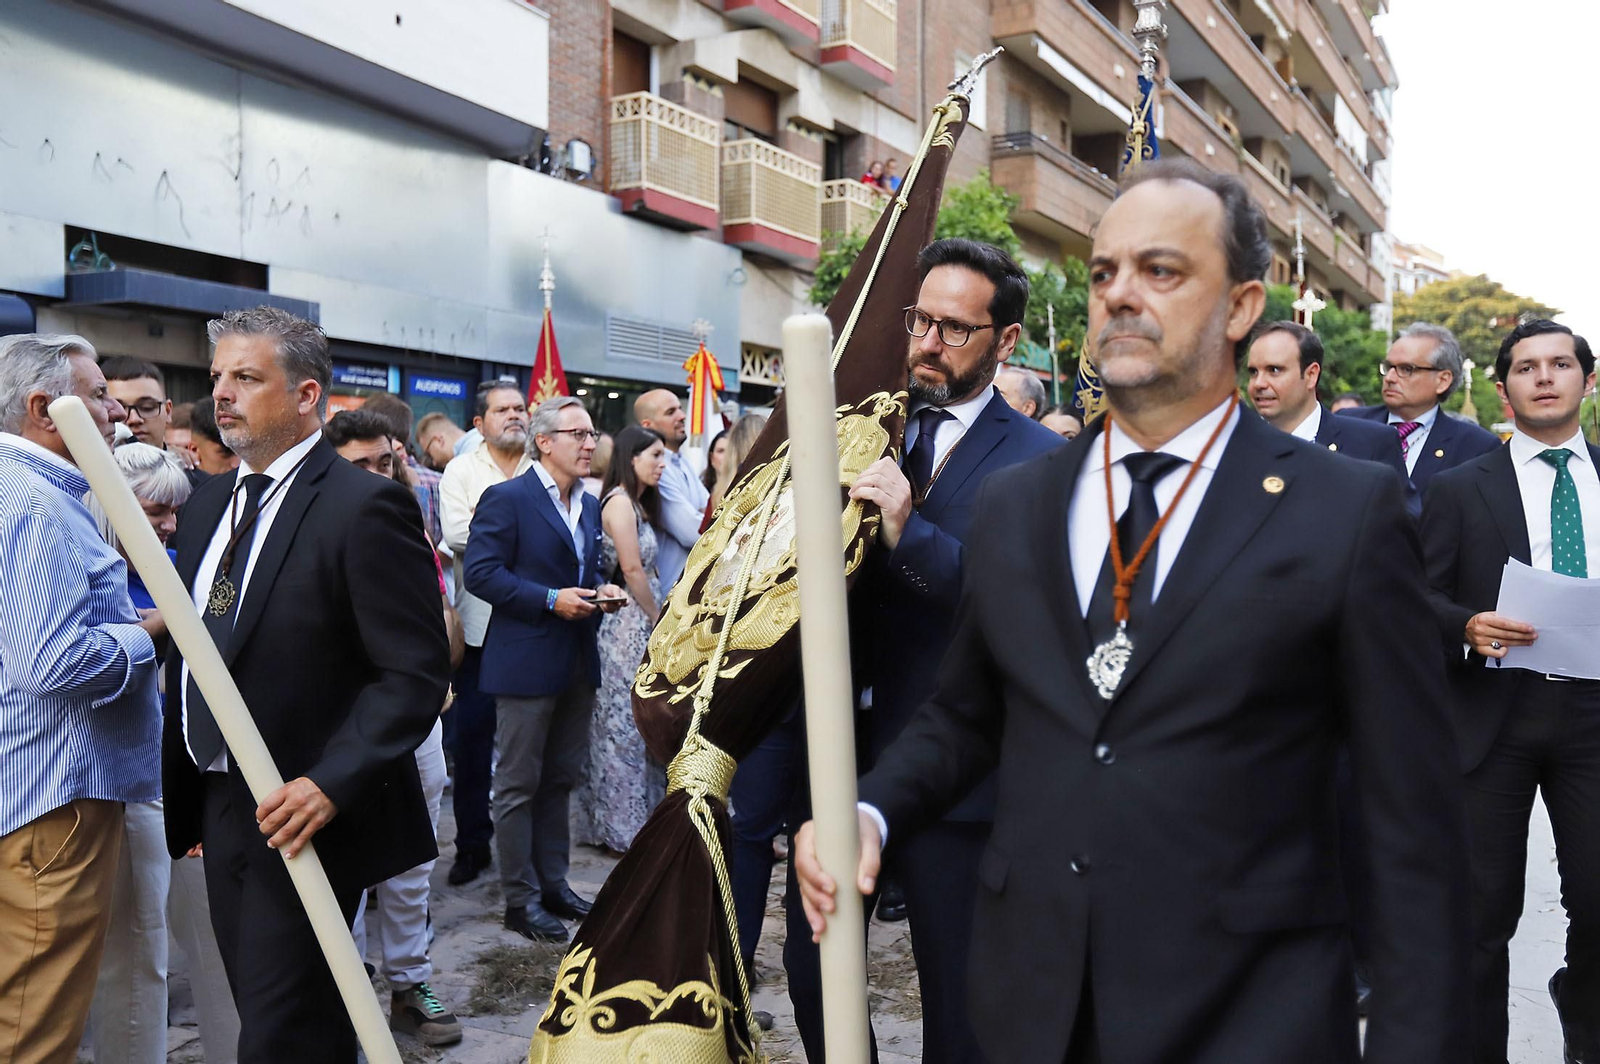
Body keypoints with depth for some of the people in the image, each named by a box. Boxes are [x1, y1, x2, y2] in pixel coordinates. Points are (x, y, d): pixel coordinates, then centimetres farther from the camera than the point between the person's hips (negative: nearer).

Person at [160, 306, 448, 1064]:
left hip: (301, 814, -8)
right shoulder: (210, 501, 10)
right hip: (221, 811, 8)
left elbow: (417, 672, -18)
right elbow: (193, 650, 15)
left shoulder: (365, 506, -15)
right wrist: (184, 799, 16)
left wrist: (331, 784, -26)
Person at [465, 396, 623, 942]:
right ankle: (521, 898, 14)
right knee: (519, 786, 4)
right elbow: (480, 572, -16)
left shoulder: (590, 505, 13)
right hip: (526, 663, -7)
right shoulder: (505, 499, -11)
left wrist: (601, 591, 1)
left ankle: (553, 882, 29)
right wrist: (551, 600, -21)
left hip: (578, 664, 8)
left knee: (561, 780, 16)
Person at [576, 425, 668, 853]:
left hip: (640, 624, 9)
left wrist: (656, 620, 4)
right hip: (628, 624, -9)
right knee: (625, 723, -2)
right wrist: (658, 620, -7)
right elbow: (632, 570, -17)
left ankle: (627, 818, 23)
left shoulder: (638, 504, 16)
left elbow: (643, 571, 12)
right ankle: (624, 829, 8)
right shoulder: (620, 501, -13)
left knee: (635, 722, 13)